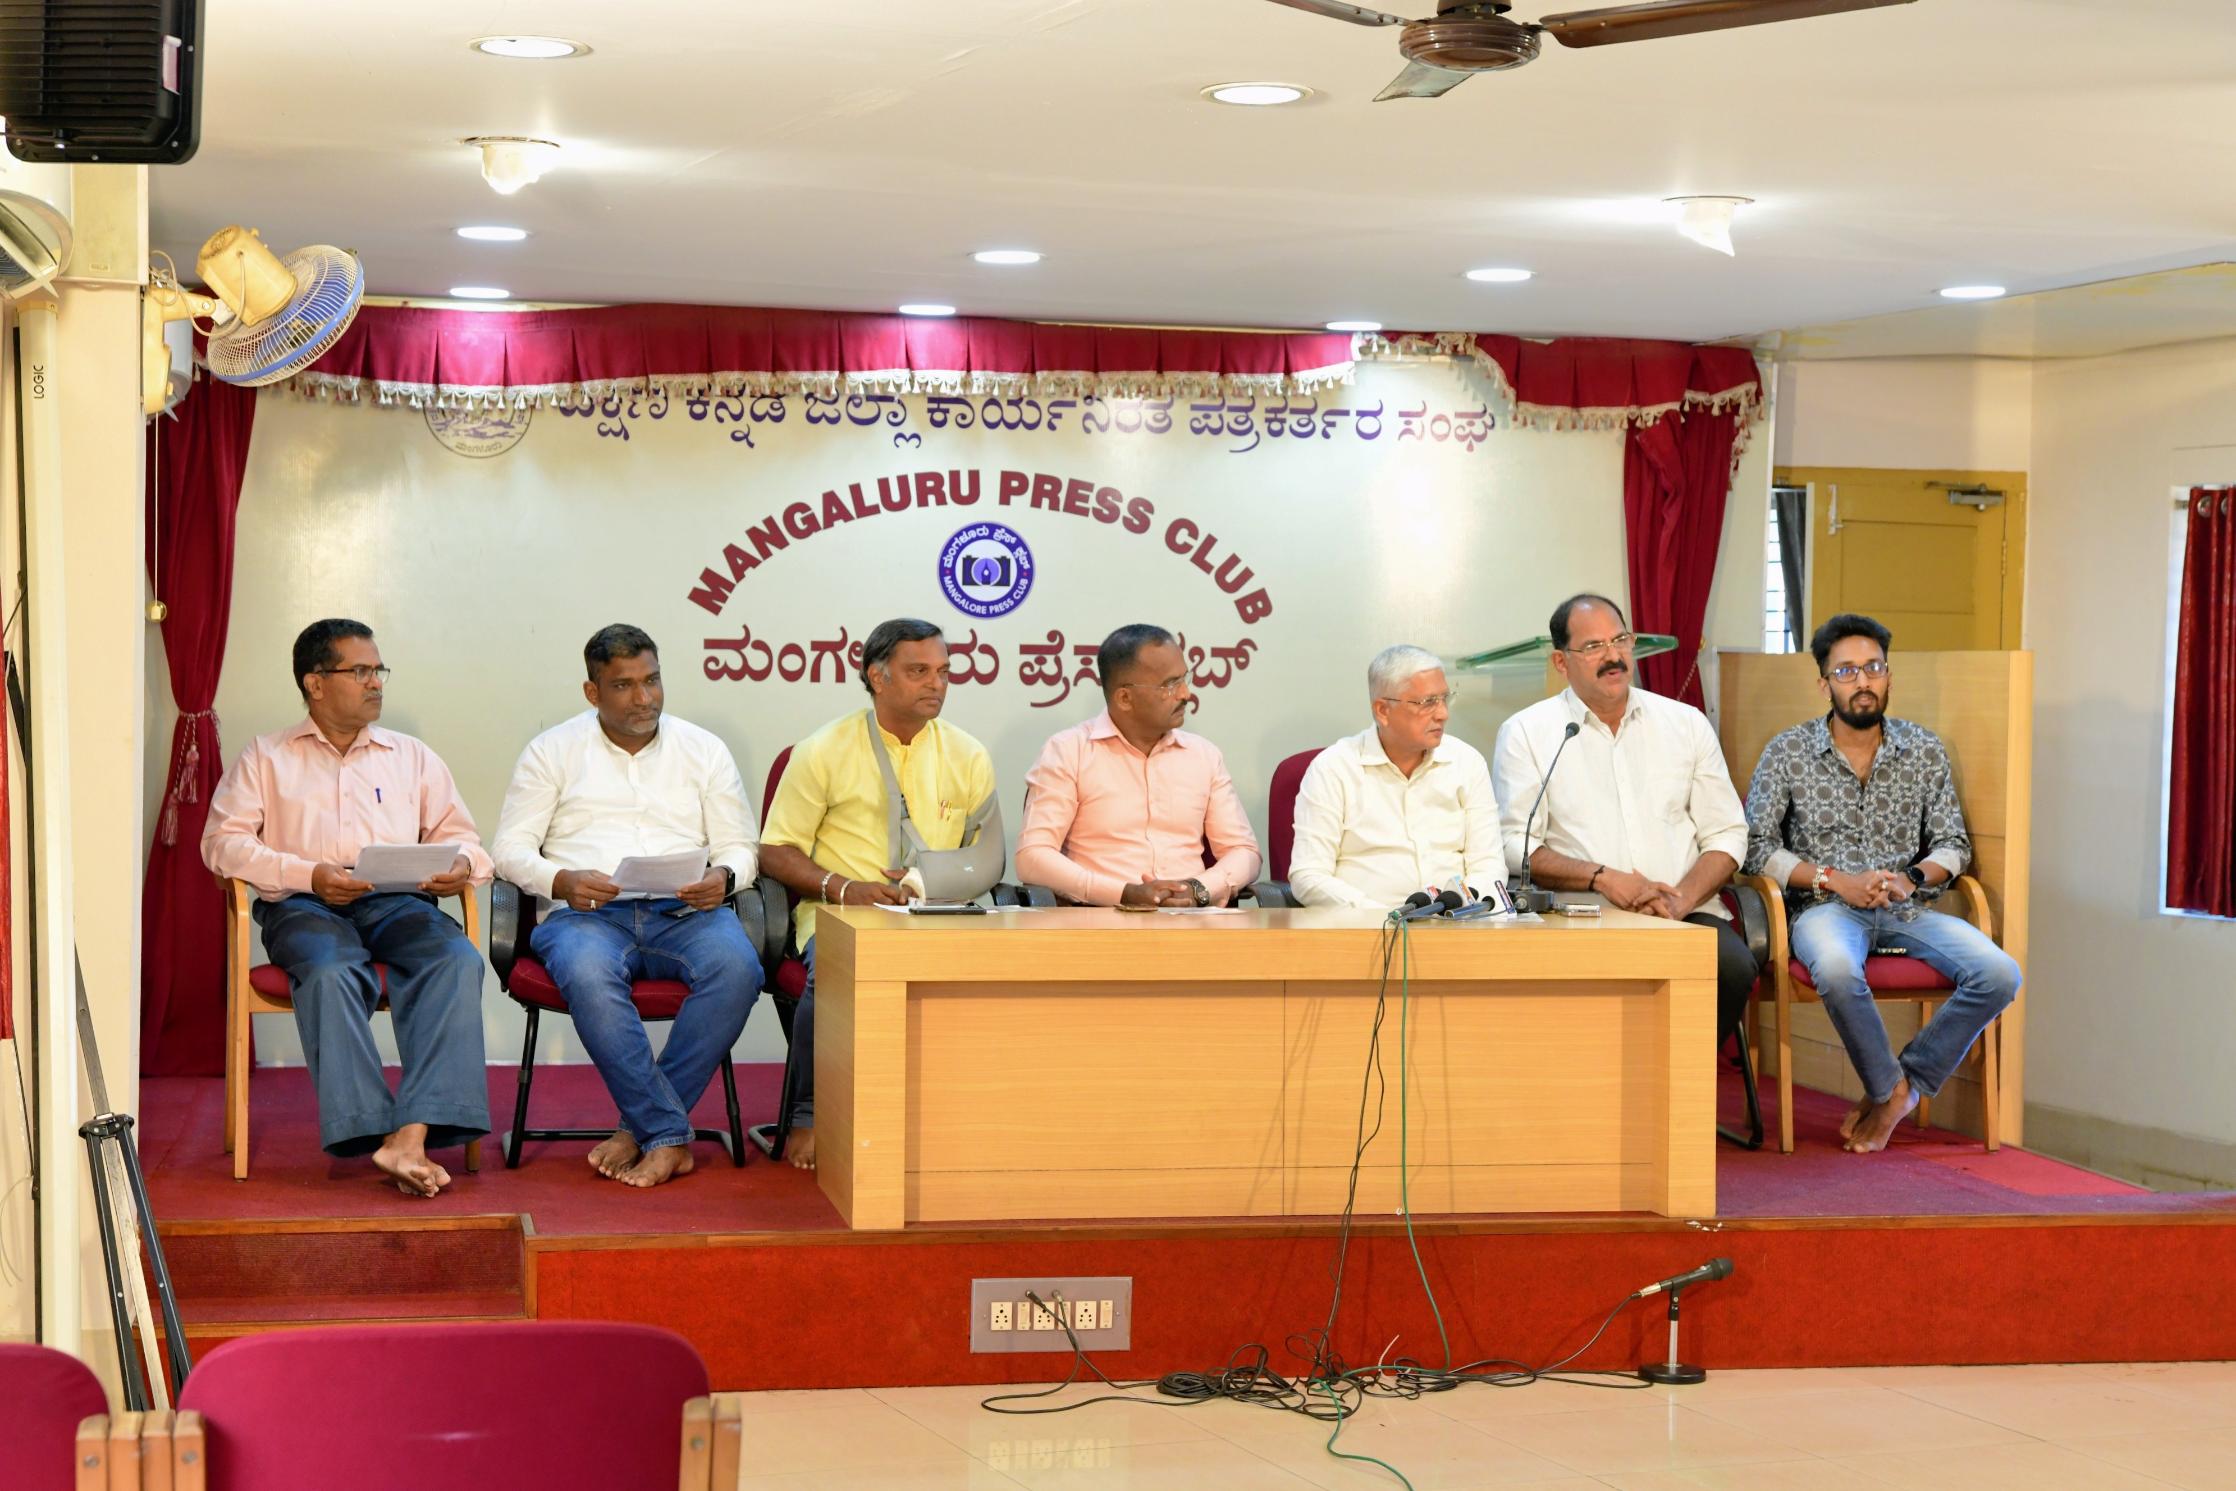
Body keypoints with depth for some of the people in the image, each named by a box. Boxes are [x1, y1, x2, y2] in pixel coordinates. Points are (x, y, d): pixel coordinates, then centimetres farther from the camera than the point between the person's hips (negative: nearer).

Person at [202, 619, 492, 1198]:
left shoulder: (413, 758, 26)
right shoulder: (267, 757, 18)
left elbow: (460, 837, 20)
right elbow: (223, 841, 4)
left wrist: (461, 866, -7)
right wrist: (308, 875, -12)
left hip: (398, 902, 2)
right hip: (304, 906, -2)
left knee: (457, 959, -32)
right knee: (332, 972, -38)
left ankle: (413, 1135, -44)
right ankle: (369, 1129, -46)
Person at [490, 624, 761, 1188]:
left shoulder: (704, 750, 18)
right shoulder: (553, 751, 14)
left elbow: (740, 847, 14)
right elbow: (510, 848, 7)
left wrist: (722, 878, -11)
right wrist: (563, 881, -14)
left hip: (682, 911, 2)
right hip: (586, 912, -1)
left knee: (737, 966, -33)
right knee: (587, 975, -38)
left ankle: (642, 1127, -24)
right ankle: (669, 1136, -30)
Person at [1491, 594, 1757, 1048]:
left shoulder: (1687, 724, 16)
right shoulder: (1525, 733, 9)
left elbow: (1726, 834, 13)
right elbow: (1513, 844, 0)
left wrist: (1682, 898, -7)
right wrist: (1601, 878, -13)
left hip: (1684, 911, 3)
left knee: (1732, 969, -30)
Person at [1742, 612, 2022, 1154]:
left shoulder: (1925, 751, 11)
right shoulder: (1788, 752, 3)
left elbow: (1953, 844, 12)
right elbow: (1756, 846, -2)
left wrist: (1912, 877, -10)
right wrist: (1835, 880, -13)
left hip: (1906, 908, 3)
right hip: (1826, 906, -3)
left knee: (2000, 975, -23)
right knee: (1837, 968, -40)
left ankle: (1896, 1092, -9)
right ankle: (1891, 1088, -13)